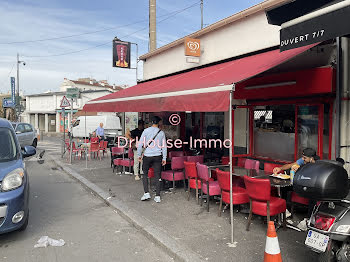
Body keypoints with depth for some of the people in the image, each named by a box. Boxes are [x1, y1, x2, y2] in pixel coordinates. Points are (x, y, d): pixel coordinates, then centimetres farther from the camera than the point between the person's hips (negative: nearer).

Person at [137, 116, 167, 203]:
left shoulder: (146, 131, -3)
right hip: (157, 156, 2)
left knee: (145, 174, 14)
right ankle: (157, 196, 6)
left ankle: (146, 193, 6)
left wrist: (139, 154, 4)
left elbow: (140, 143, -6)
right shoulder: (161, 132, 3)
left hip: (147, 156, -1)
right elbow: (164, 146, 5)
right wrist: (164, 158, 11)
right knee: (157, 176, 5)